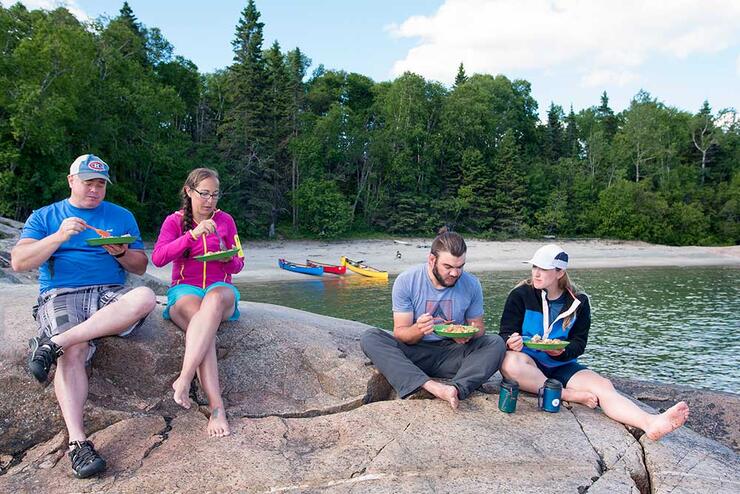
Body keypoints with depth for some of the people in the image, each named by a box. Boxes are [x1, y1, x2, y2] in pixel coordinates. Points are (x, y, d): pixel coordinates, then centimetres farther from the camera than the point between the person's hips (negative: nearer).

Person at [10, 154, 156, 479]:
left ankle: (54, 343, -35)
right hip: (61, 296, -1)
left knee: (145, 296, -34)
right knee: (73, 352, -33)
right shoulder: (44, 217, 17)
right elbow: (18, 263, 3)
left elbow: (140, 267, 16)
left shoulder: (121, 216, 20)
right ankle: (77, 442, -35)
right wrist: (59, 237, -12)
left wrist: (121, 253, -7)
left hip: (110, 294, 2)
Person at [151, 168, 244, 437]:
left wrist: (229, 259, -9)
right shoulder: (174, 221, 9)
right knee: (204, 326, -37)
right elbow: (158, 258, -9)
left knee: (215, 298, -40)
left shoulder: (225, 220, 14)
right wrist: (193, 235, -21)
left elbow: (238, 265, 17)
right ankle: (217, 407, -44)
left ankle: (184, 380, -45)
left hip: (220, 288, 1)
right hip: (185, 290, -1)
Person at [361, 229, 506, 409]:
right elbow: (400, 332, -8)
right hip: (414, 353, -1)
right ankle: (431, 386, -43)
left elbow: (478, 326, 9)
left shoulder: (471, 285, -4)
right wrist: (417, 330, -32)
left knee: (496, 344, -22)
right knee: (370, 337, -28)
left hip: (451, 353, 1)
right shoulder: (406, 281, -10)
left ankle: (456, 389, -42)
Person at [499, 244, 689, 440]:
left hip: (562, 365, 2)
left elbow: (579, 343, 2)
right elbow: (505, 333, -4)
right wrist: (511, 342, -30)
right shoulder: (520, 295, -3)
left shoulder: (578, 302, 3)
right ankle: (570, 395, -26)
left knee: (603, 386, -25)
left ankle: (651, 423, -46)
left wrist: (562, 351, -22)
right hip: (528, 363, -2)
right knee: (509, 362, -37)